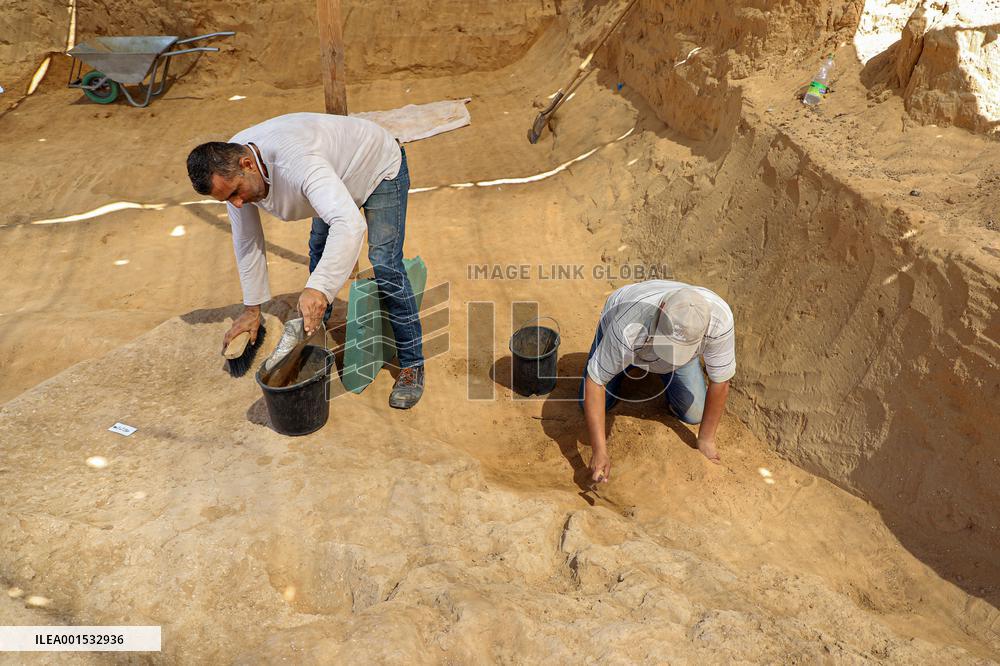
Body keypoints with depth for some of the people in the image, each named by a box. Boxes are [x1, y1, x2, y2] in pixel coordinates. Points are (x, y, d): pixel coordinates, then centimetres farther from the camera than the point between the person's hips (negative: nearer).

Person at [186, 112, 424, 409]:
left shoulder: (296, 162, -45)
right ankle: (315, 326, 44)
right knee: (319, 249, 18)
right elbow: (247, 241, -7)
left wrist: (319, 287, -66)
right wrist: (252, 308, -2)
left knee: (384, 267, -17)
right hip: (338, 173, 8)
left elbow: (350, 223, -56)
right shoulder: (229, 168, -18)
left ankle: (412, 365, -8)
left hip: (381, 167, -8)